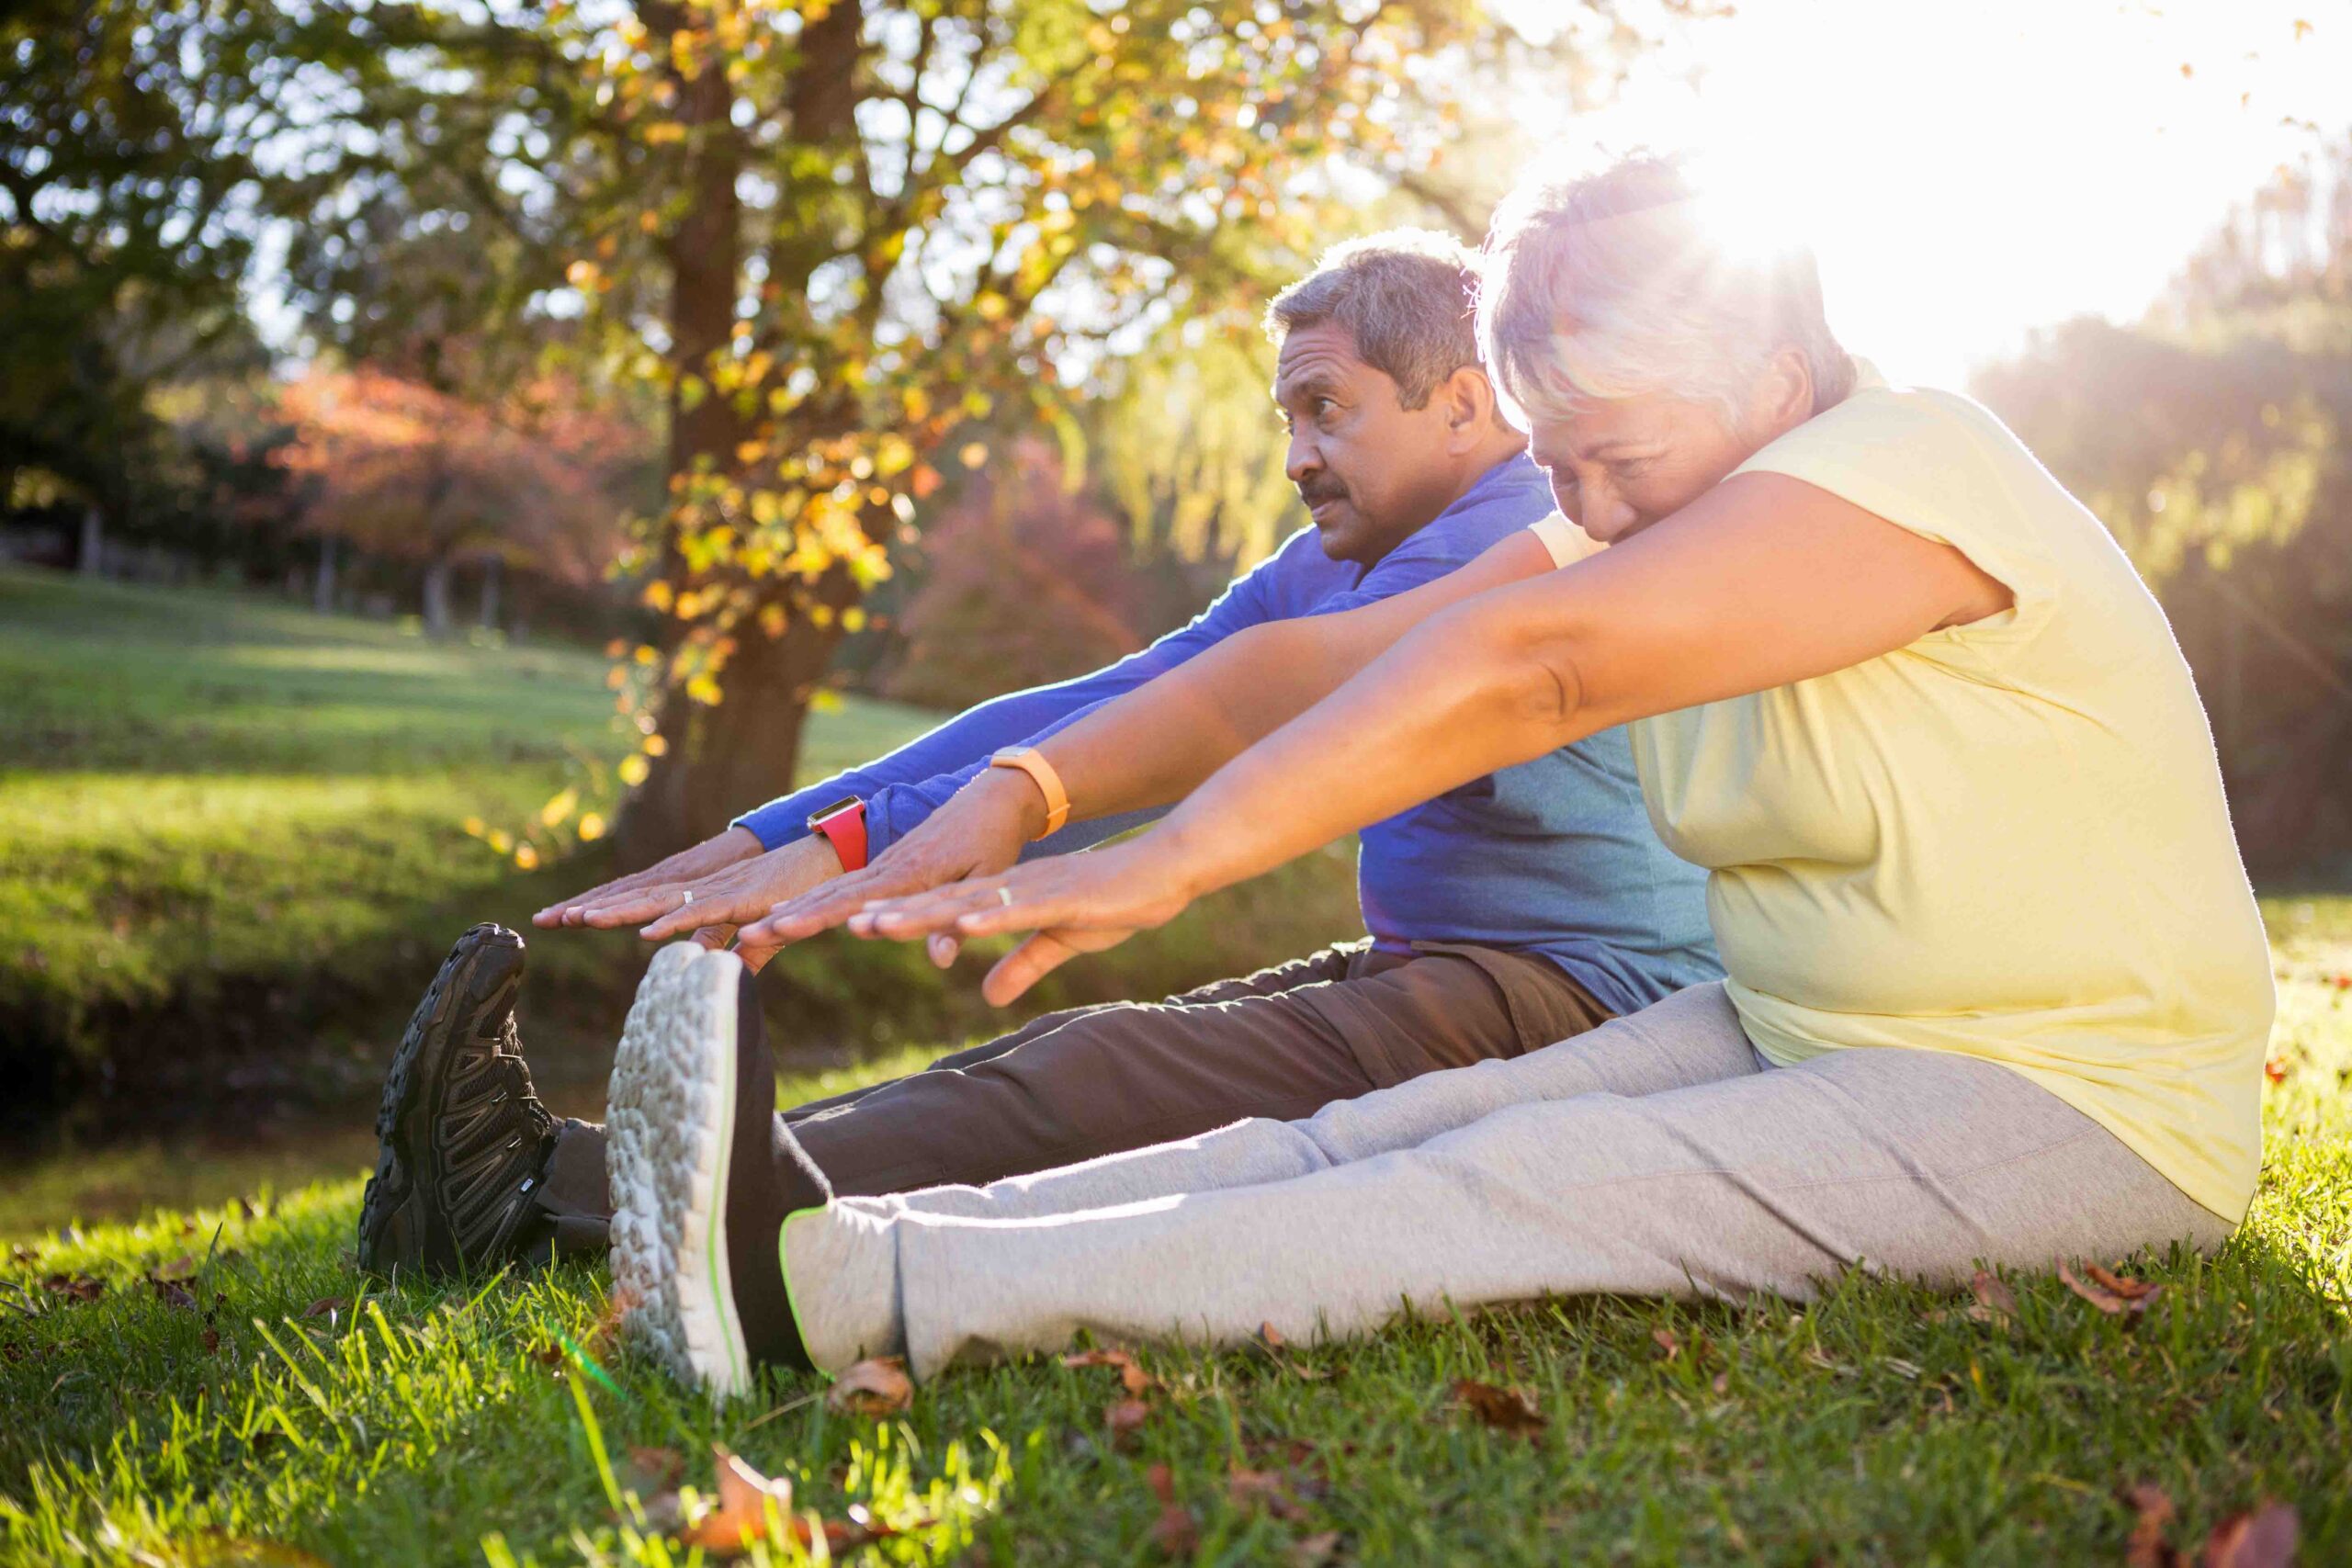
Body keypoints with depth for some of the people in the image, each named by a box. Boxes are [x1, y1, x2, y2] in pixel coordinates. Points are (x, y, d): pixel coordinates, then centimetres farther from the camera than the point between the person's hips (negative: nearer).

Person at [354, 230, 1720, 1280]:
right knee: (1061, 1058, -8)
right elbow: (1085, 711, 7)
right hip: (1419, 972, 9)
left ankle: (558, 1195, -26)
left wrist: (856, 844, -31)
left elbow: (1196, 729, -26)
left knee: (1092, 1084, -24)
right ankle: (561, 1180, -15)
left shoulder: (1516, 542, -15)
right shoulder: (1331, 566, 16)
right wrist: (765, 838, -3)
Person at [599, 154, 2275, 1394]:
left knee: (1514, 1194, -27)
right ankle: (837, 1251, -24)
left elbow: (1521, 668, -32)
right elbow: (1321, 659, -4)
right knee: (1379, 1132, -14)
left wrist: (1164, 867, -36)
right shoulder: (1641, 531, 5)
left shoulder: (1907, 465, -21)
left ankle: (857, 1296, -35)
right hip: (1797, 1034, 7)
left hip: (2080, 1100, -7)